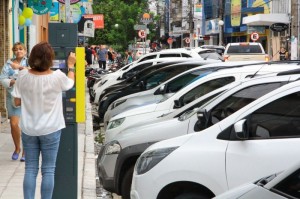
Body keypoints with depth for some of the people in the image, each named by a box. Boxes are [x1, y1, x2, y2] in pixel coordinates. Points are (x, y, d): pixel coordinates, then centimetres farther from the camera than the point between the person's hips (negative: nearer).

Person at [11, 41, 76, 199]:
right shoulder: (57, 76, -16)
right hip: (50, 129, -2)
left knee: (30, 169, 10)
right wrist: (70, 66, 22)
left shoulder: (23, 76, -11)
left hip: (28, 129, 2)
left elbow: (17, 102, -3)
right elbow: (70, 83, 8)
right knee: (48, 170, 6)